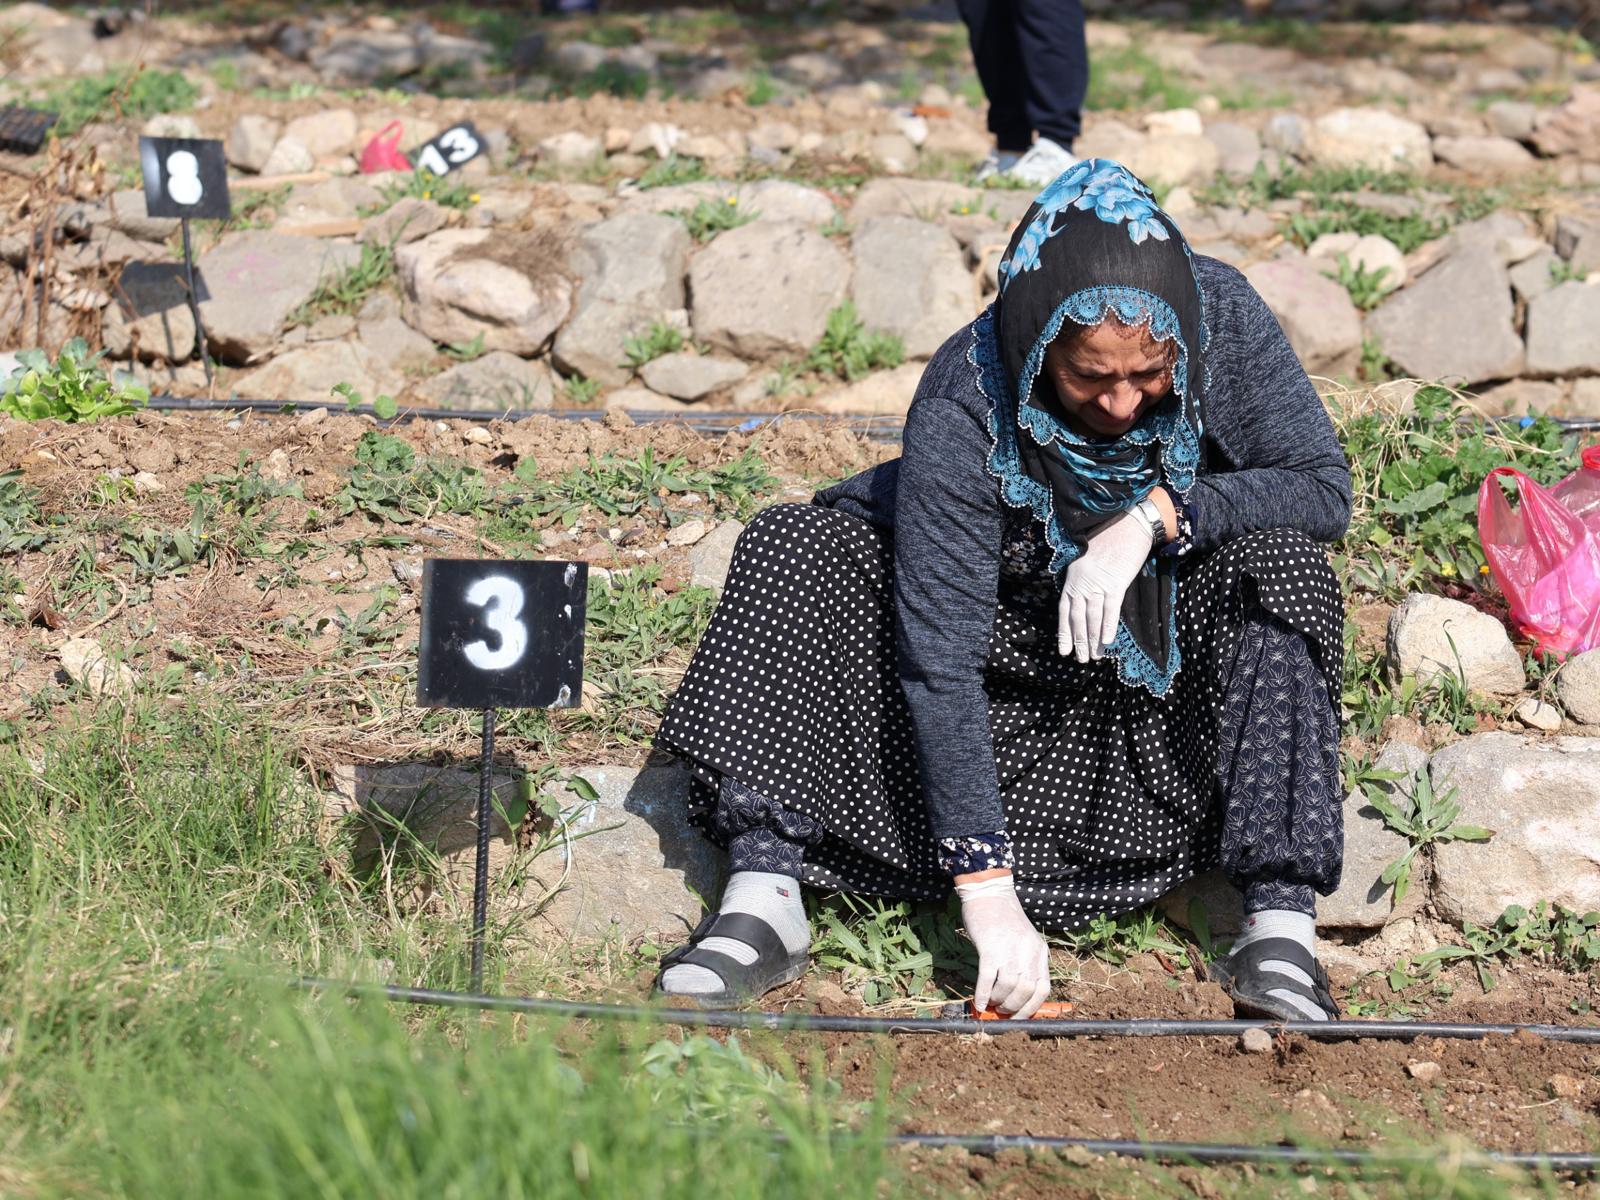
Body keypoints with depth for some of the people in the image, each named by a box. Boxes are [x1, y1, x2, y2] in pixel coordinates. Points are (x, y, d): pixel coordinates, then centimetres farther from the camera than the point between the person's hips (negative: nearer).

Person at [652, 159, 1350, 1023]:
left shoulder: (1221, 317, -24)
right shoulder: (964, 407, -30)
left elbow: (1324, 489, -18)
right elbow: (938, 657, -33)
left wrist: (1157, 514, -34)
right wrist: (985, 887, -39)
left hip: (1177, 648, 1)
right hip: (1009, 641, -1)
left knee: (1280, 557, -31)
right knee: (792, 554, -22)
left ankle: (1279, 926, -33)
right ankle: (763, 900, -30)